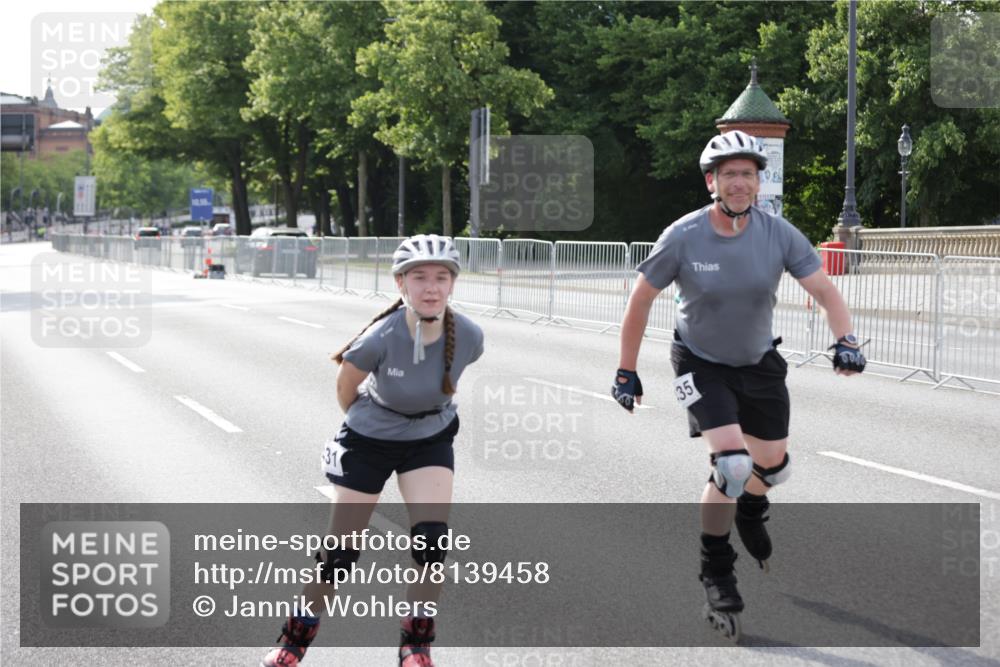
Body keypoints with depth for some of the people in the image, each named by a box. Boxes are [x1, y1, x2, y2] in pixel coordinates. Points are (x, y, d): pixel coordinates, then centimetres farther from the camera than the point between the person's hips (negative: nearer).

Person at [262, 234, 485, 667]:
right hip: (369, 443, -2)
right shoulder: (381, 338, -33)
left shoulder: (468, 336, -24)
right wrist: (364, 421, 7)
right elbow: (346, 389, -11)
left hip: (431, 441, 2)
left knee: (432, 540, -15)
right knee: (340, 553, 3)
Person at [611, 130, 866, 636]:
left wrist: (845, 341, -32)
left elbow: (825, 291, -14)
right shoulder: (683, 237, -22)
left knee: (773, 467, 14)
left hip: (759, 361, 4)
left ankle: (749, 512, 52)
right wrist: (626, 371, -8)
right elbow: (640, 300, -10)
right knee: (732, 464, -20)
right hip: (701, 363, -3)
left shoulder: (778, 234, -17)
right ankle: (715, 570, 1)